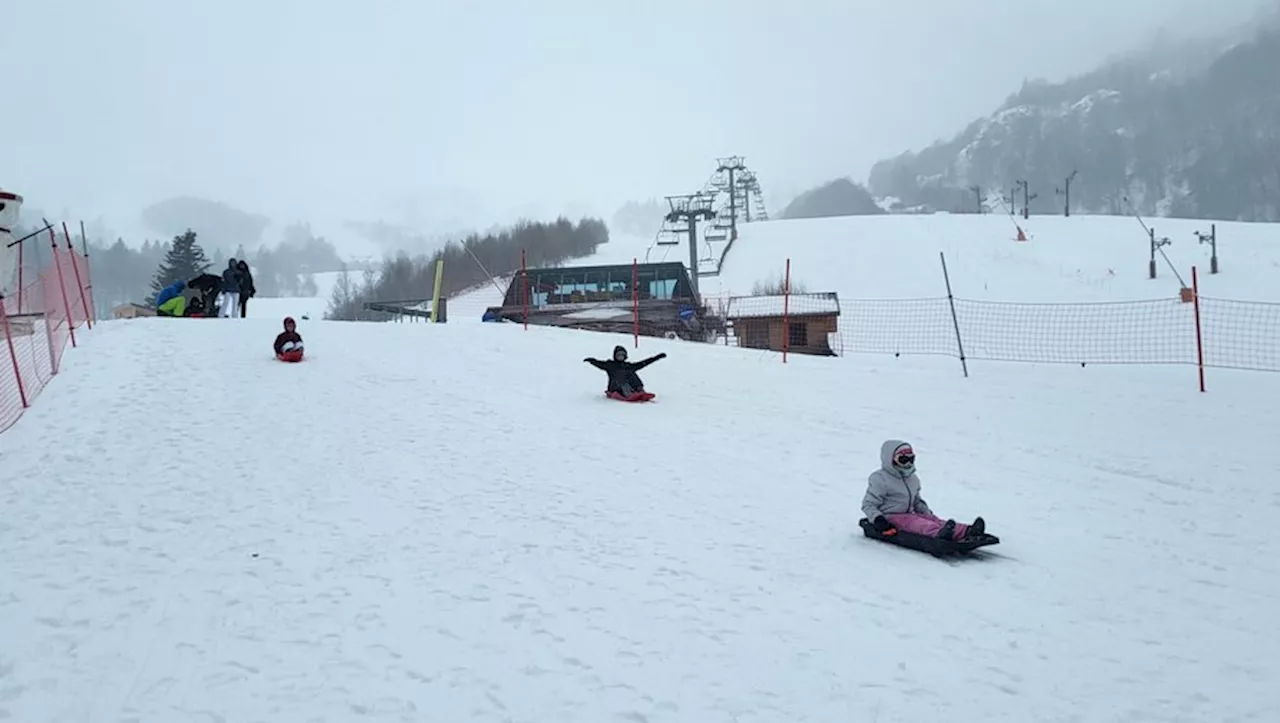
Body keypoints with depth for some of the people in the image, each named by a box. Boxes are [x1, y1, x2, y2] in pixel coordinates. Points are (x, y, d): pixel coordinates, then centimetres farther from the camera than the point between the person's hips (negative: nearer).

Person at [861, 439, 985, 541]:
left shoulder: (913, 479, 21)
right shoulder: (880, 479, -4)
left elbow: (917, 502, 35)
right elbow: (868, 505, -6)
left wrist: (928, 513, 18)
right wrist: (878, 519, -24)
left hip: (909, 514, 7)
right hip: (891, 517, -7)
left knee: (934, 520, -19)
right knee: (915, 523, -35)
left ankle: (965, 531, -43)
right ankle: (938, 533, -66)